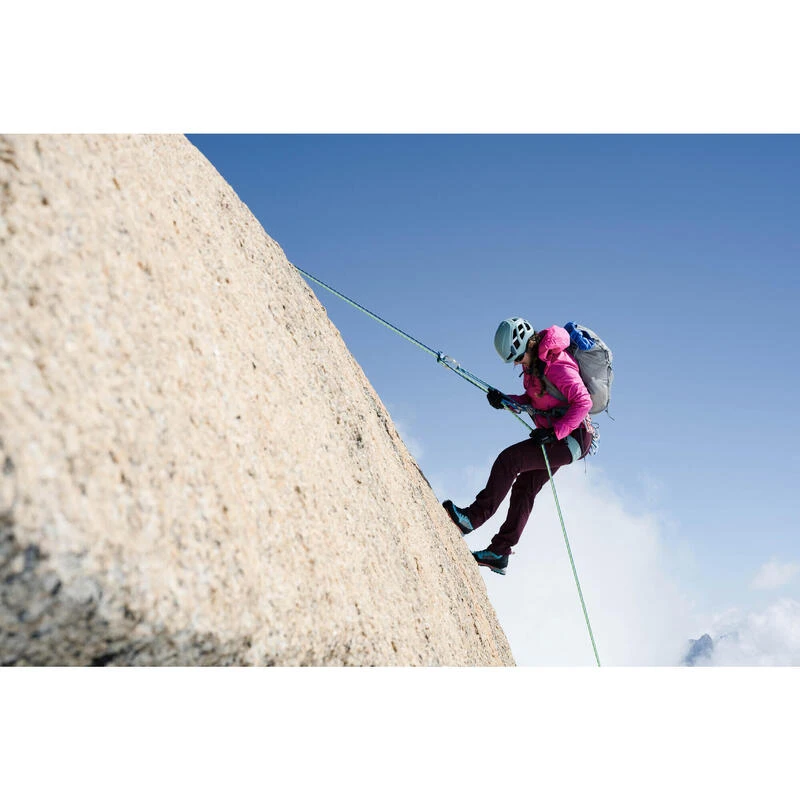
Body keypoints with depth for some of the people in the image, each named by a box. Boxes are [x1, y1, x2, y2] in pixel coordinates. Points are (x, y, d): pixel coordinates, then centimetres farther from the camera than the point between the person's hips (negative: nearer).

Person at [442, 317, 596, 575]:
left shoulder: (557, 366, -22)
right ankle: (499, 553, 12)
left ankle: (473, 518, -18)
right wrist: (506, 401, -4)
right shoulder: (534, 361, 6)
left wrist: (554, 432, -29)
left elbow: (584, 401, -26)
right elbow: (532, 399, 15)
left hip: (571, 437, -10)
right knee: (524, 488, 8)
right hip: (554, 437, 10)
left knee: (509, 459, -21)